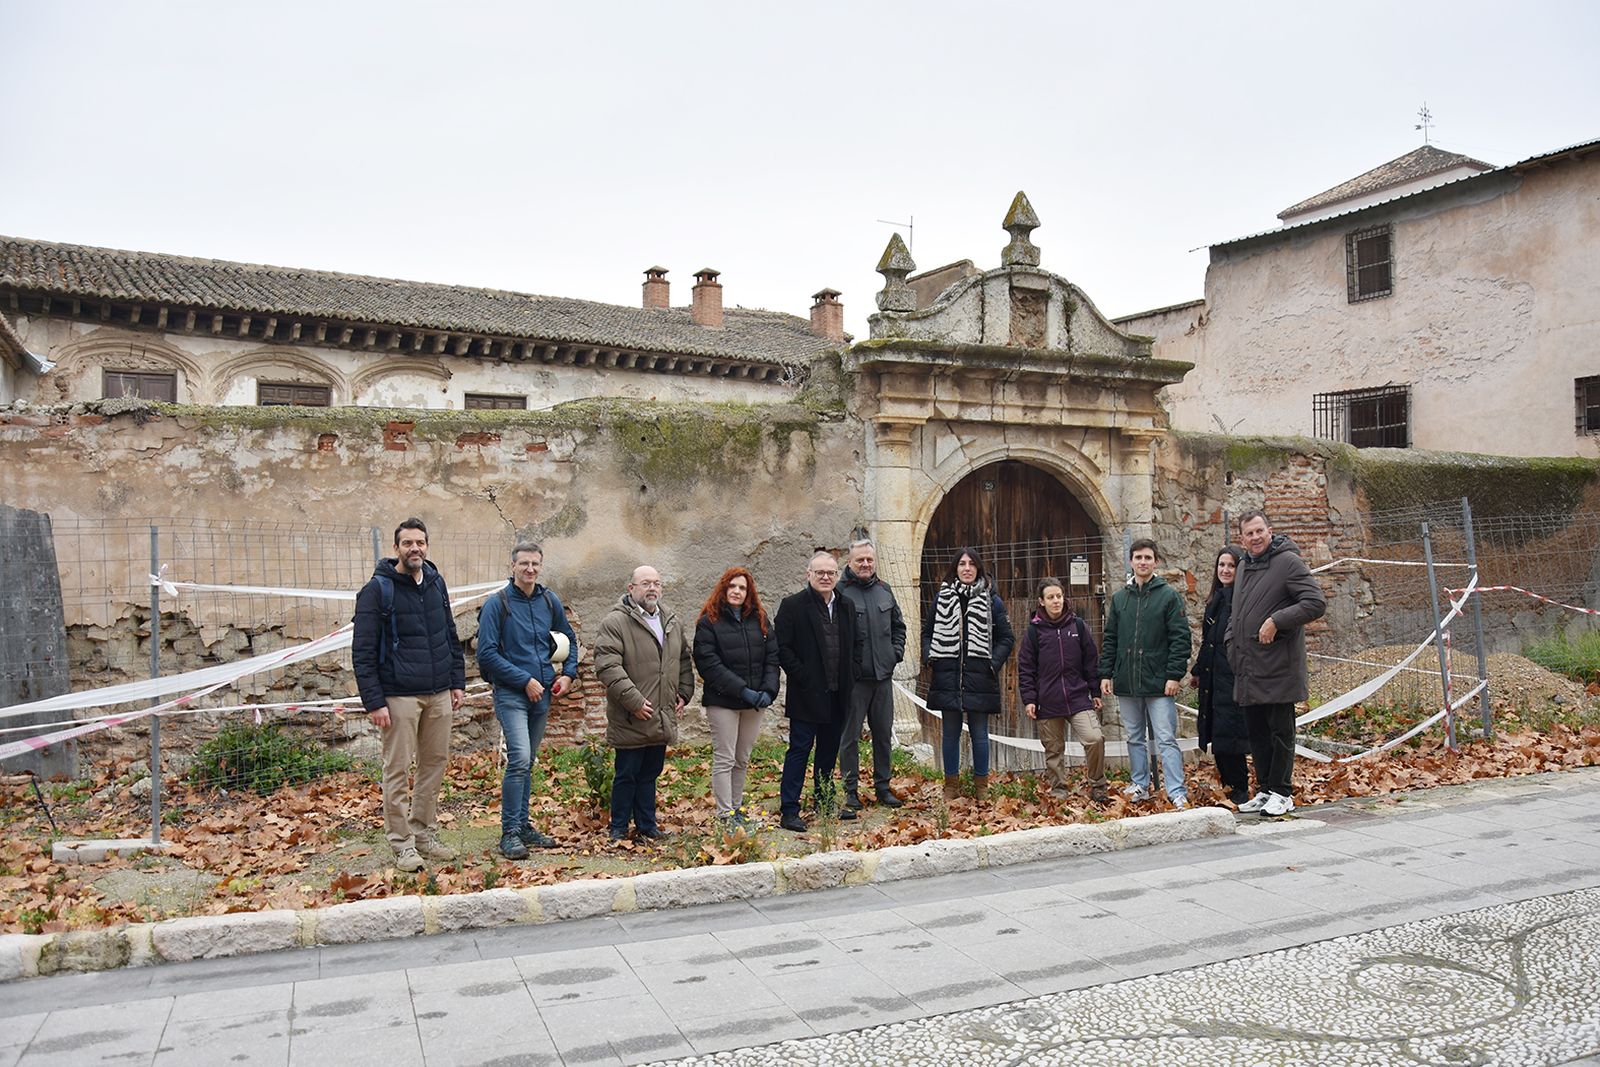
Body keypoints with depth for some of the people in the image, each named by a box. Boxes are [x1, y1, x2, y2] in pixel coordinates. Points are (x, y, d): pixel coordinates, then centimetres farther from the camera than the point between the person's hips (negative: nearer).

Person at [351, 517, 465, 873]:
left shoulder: (436, 583, 10)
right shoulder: (377, 590, -8)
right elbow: (363, 652, -9)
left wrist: (457, 681, 11)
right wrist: (374, 702, -14)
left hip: (439, 694, 6)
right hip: (400, 696, -6)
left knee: (435, 764, 10)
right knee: (398, 770, 0)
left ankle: (424, 831, 23)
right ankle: (402, 843, 10)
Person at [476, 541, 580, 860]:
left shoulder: (550, 601, 7)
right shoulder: (497, 604, -9)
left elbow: (568, 639, 20)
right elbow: (487, 653, -13)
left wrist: (569, 673, 5)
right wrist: (525, 680, -14)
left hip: (542, 693, 6)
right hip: (511, 693, -5)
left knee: (527, 762, 13)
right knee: (519, 759, -16)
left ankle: (523, 825, 23)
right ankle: (510, 833, -7)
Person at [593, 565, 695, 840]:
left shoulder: (671, 622, 13)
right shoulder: (615, 622, -11)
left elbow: (685, 660, 24)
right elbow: (607, 666, -19)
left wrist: (684, 693, 11)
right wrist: (633, 701, -20)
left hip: (662, 720, 6)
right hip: (631, 721, -6)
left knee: (650, 774, 16)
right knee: (626, 774, 5)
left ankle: (646, 824, 26)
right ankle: (619, 827, 18)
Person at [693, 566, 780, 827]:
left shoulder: (759, 620, 11)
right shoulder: (709, 622, -4)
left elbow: (772, 657, 7)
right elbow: (709, 664, -12)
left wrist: (768, 690, -8)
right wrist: (742, 691, -17)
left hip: (753, 701, 5)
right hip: (722, 701, -5)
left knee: (742, 759, 12)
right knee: (724, 759, -2)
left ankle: (737, 806, 22)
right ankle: (725, 814, 2)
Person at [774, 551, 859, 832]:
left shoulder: (845, 607, 11)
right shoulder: (792, 605, -6)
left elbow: (852, 647, 16)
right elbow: (782, 647, -10)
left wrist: (849, 679, 4)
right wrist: (802, 677, -15)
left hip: (837, 695, 6)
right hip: (807, 694, -6)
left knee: (829, 749, 15)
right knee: (799, 749, -3)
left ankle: (825, 803, 27)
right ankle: (788, 811, 1)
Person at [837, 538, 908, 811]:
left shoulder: (884, 590, 11)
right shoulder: (840, 592, -9)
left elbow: (898, 625, 22)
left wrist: (897, 652, 10)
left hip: (883, 675, 6)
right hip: (853, 677, -6)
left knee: (884, 734, 12)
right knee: (850, 735, 3)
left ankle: (882, 787, 24)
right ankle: (851, 790, 13)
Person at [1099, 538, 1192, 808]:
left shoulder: (1169, 596, -2)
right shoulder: (1119, 598, 10)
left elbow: (1180, 638, -6)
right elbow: (1110, 639, 12)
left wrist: (1174, 675, -13)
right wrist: (1106, 674, 6)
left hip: (1159, 682, -4)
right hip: (1126, 683, 4)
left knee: (1166, 740, -4)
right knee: (1134, 738, 13)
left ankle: (1177, 793, -1)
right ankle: (1140, 786, 24)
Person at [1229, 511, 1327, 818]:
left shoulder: (1288, 561, -9)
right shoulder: (1244, 567, 16)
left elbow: (1316, 603, -16)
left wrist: (1276, 621, -20)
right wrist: (1232, 642, 15)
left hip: (1279, 667, -8)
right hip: (1248, 668, 8)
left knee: (1280, 731, 1)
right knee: (1257, 732, 13)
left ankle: (1282, 793, 9)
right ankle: (1265, 790, 22)